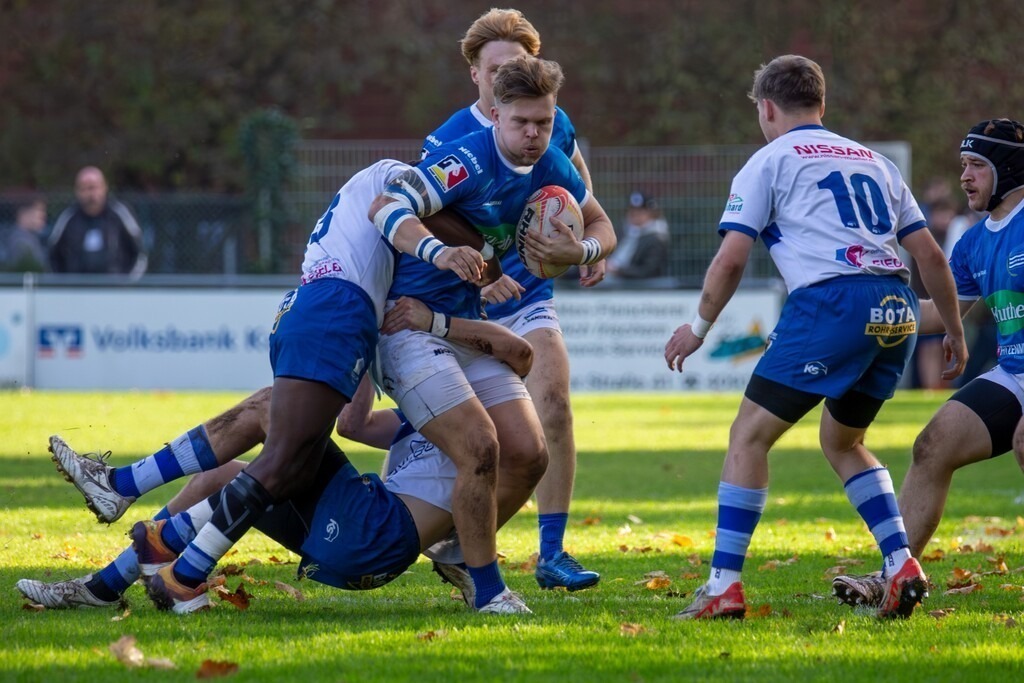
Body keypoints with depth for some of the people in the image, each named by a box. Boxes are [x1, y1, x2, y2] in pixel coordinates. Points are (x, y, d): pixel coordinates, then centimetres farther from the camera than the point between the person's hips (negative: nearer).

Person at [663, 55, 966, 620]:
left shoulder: (770, 161, 10)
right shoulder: (871, 161, 25)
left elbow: (731, 259, 2)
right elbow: (930, 254, 21)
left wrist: (698, 327, 15)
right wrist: (954, 331, 31)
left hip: (831, 303, -6)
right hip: (896, 314, 6)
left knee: (749, 436, 3)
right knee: (841, 442, 25)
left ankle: (724, 586, -4)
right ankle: (901, 564, 9)